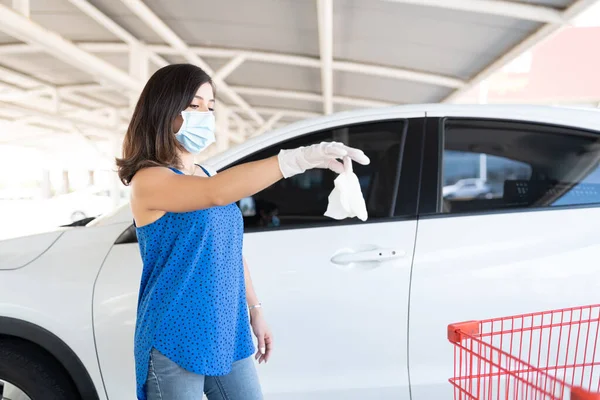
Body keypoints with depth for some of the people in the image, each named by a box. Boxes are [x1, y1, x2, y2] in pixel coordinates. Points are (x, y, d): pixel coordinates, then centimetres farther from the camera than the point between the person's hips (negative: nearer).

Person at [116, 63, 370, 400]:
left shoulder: (206, 178, 10)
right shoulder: (148, 180, -14)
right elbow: (217, 193, -33)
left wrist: (254, 309, 14)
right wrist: (300, 157, -38)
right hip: (175, 344, -6)